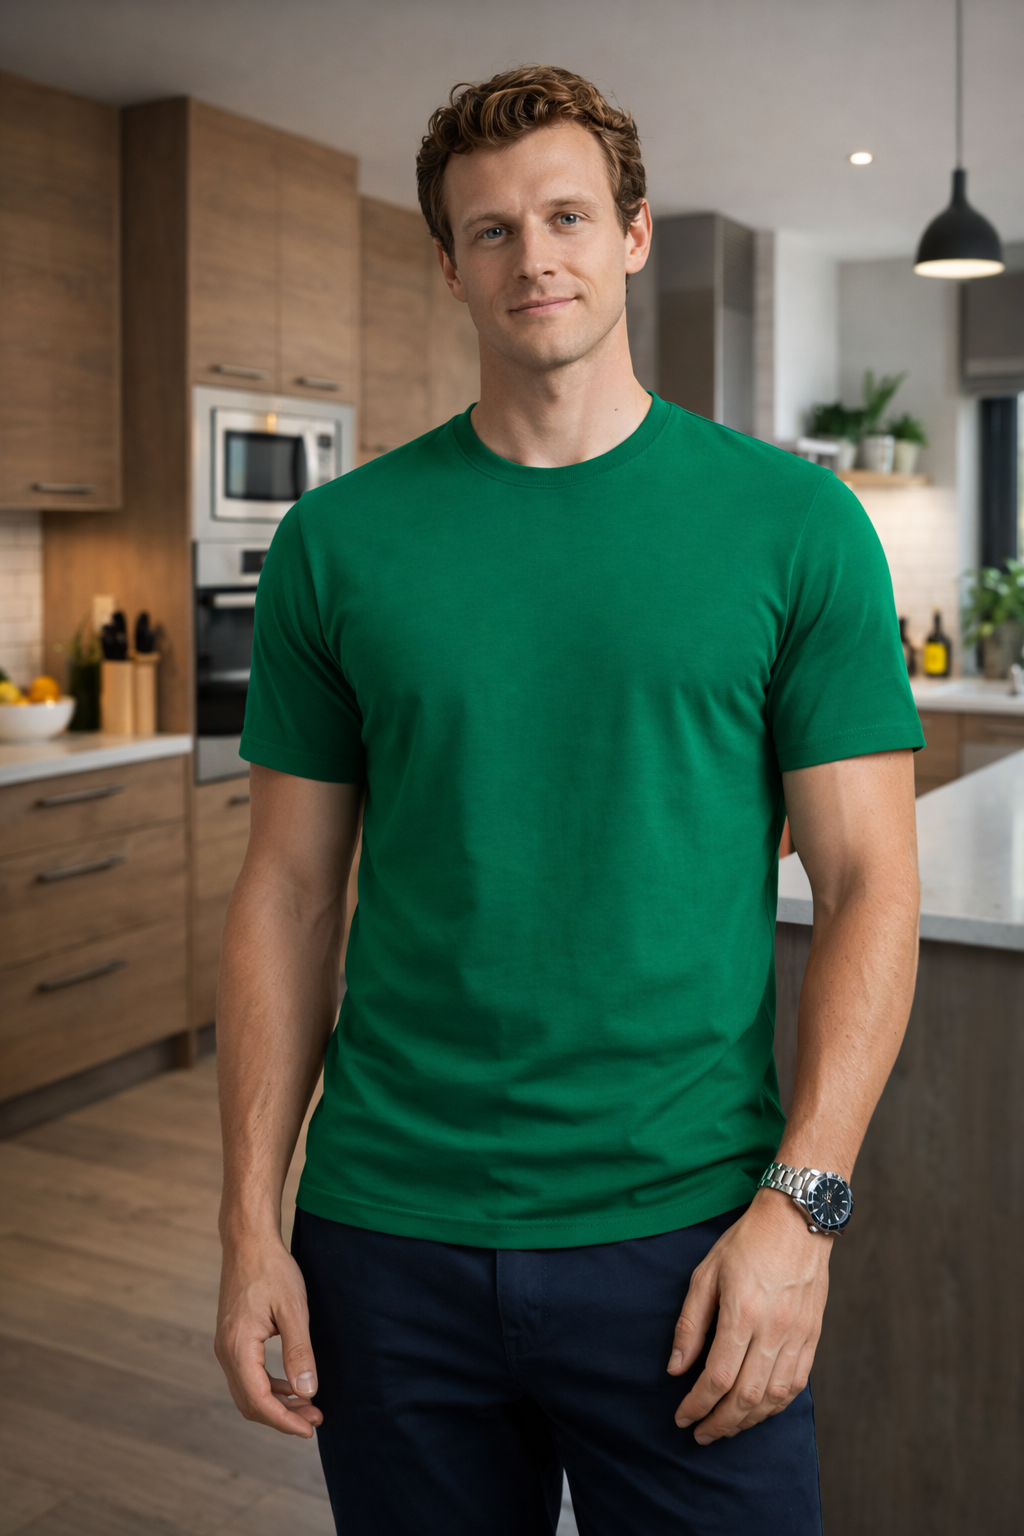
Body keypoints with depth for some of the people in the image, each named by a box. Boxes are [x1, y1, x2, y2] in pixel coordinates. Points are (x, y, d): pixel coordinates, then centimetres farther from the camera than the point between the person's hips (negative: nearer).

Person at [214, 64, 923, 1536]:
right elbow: (290, 890, 3)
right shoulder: (339, 540, 2)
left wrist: (799, 1206, -11)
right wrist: (252, 1222, 0)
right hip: (390, 1234, 2)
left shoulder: (794, 520, -3)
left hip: (687, 1237, -1)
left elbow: (868, 883, -4)